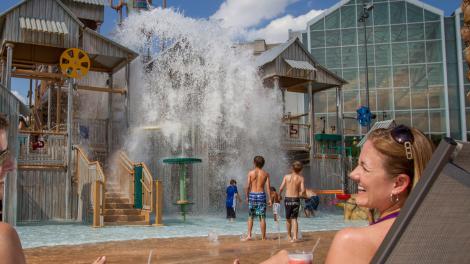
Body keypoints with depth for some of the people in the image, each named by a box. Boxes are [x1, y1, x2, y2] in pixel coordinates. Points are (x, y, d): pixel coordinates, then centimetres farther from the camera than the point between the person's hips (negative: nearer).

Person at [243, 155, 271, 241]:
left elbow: (248, 186, -3)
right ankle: (263, 237, 9)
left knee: (250, 217, 10)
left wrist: (246, 196, 7)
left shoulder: (250, 173, -1)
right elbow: (268, 187, -3)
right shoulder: (265, 174, 1)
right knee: (262, 217, 4)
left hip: (252, 195, 0)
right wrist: (269, 199, 0)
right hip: (261, 195, 0)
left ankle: (249, 235, 4)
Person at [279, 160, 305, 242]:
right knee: (294, 219, 5)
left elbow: (281, 188, -6)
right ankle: (295, 236, -10)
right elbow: (303, 190, -12)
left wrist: (279, 194, 13)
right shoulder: (301, 178, -4)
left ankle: (289, 236, 24)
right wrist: (299, 190, 11)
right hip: (296, 199, 0)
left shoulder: (286, 176, -3)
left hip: (287, 199, 0)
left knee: (288, 219, 14)